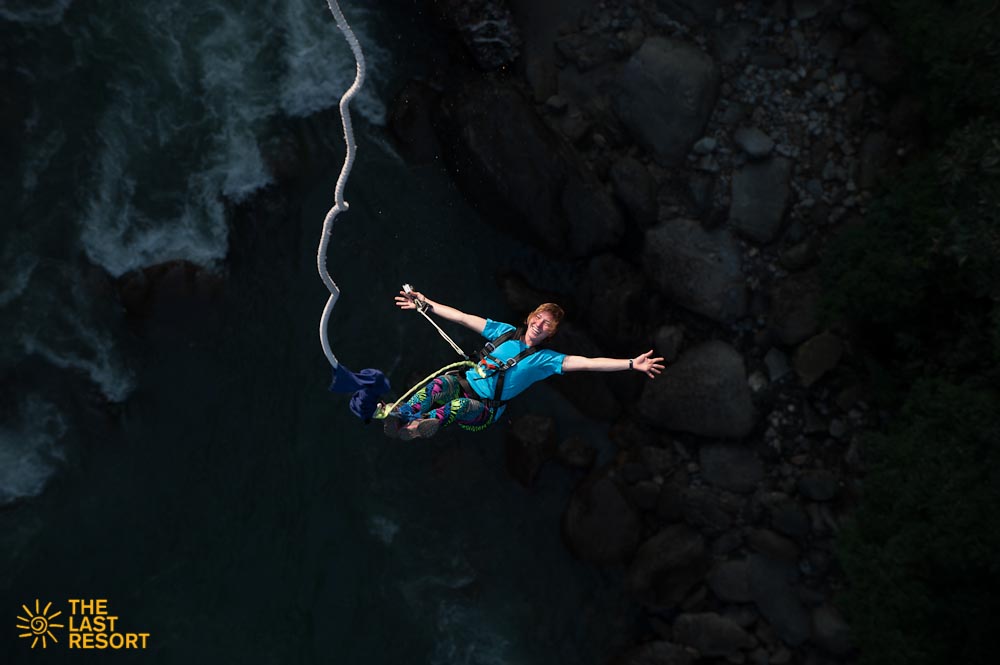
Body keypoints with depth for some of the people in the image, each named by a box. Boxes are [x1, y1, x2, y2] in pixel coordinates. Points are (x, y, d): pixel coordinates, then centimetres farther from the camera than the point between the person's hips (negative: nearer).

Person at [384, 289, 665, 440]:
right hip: (463, 384, 2)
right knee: (441, 383, -32)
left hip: (484, 410, -2)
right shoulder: (506, 331, 10)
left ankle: (414, 425, -45)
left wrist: (631, 363, -23)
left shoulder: (545, 359, 1)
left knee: (460, 406, -36)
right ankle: (396, 416, -43)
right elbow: (462, 317, 11)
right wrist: (425, 303, 9)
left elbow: (586, 363, -11)